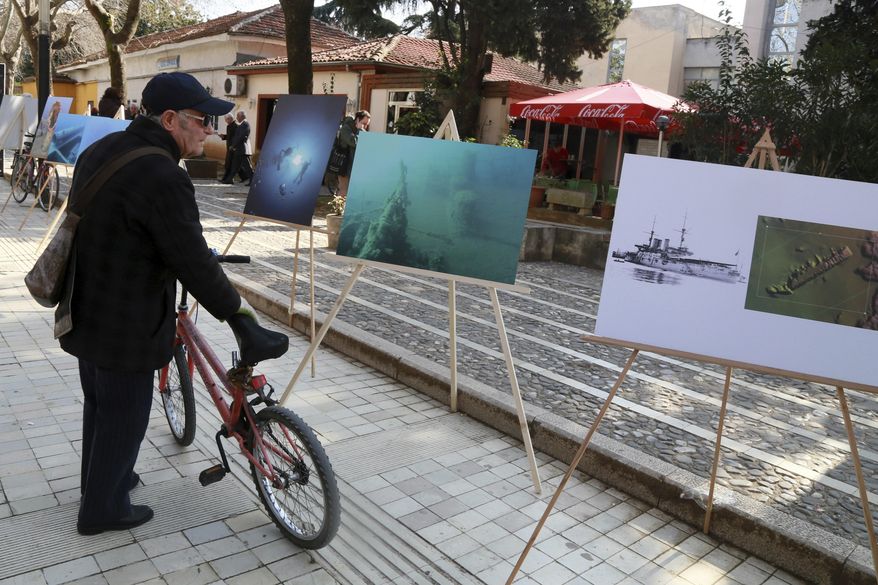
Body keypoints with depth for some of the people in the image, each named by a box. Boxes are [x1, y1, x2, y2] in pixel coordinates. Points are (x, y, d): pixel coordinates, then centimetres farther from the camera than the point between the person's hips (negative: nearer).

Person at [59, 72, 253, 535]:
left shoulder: (99, 151, 3)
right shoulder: (163, 178, -28)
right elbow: (194, 262, -26)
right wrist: (233, 308, -12)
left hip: (85, 311, 9)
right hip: (127, 324, -9)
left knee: (98, 403, 26)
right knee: (123, 416, 11)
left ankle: (100, 479, 48)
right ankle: (103, 510, 30)